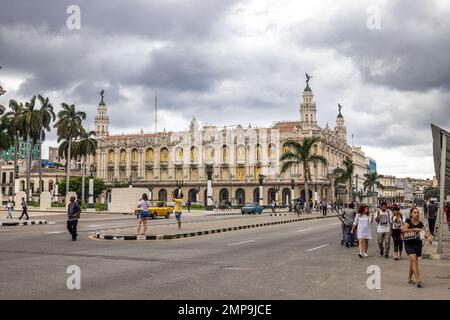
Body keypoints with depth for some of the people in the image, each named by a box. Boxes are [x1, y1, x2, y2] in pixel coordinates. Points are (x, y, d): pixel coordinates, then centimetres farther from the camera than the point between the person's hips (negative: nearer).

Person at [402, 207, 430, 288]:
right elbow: (403, 230, -17)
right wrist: (413, 229, -27)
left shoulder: (420, 224, 6)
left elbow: (423, 233, 3)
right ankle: (418, 280, -21)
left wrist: (425, 236, -18)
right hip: (409, 244, -4)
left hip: (418, 244, 4)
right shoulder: (408, 221, -4)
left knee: (412, 262, 13)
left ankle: (409, 278, 31)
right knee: (414, 260, -18)